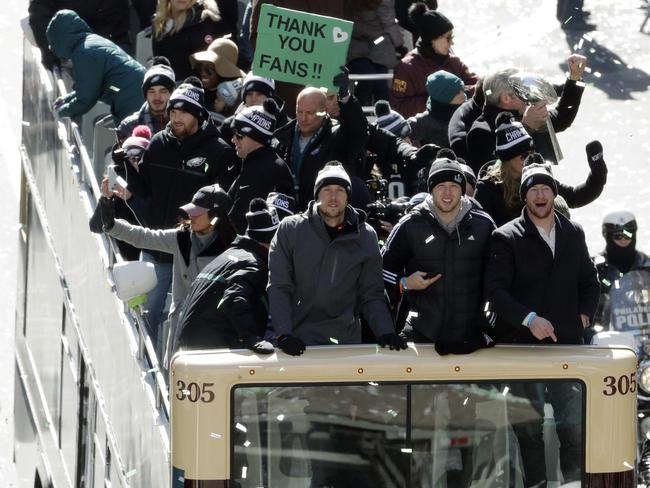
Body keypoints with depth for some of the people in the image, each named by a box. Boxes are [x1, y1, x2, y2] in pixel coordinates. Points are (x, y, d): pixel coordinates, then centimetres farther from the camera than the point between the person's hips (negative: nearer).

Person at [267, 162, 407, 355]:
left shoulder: (365, 236, 6)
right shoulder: (290, 229, 1)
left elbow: (371, 295, 8)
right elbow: (278, 288, -3)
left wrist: (386, 333, -8)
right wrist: (284, 334, -15)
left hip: (346, 339, 1)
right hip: (298, 340, -1)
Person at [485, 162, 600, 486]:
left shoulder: (573, 234, 12)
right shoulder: (507, 238, -2)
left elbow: (589, 280, 24)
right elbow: (495, 290, -11)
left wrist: (584, 314, 7)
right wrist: (529, 319, -21)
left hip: (567, 341, 3)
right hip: (520, 344, -3)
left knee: (573, 420, -5)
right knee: (529, 422, 0)